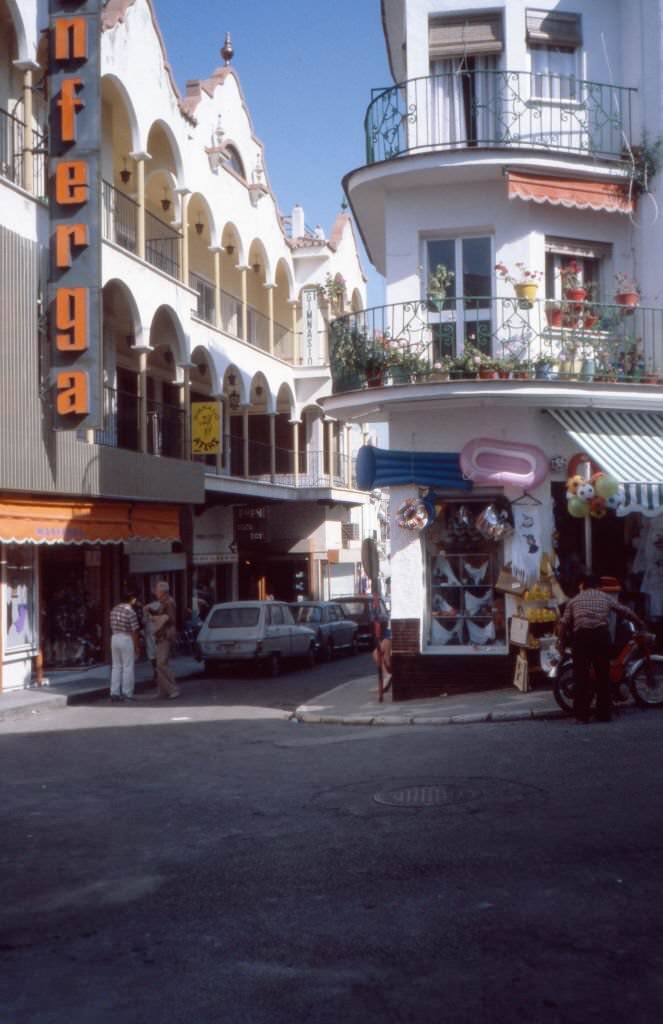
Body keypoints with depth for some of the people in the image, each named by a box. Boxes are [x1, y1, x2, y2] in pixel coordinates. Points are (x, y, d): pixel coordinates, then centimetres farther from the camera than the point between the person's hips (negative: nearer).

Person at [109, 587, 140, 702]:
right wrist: (136, 647, -5)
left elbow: (112, 627, 11)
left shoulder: (114, 609, 7)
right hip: (126, 640, -7)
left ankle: (114, 693, 12)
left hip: (115, 638, 7)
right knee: (128, 667, 1)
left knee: (116, 666, 12)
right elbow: (134, 631, -13)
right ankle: (127, 694, 2)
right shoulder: (130, 612, -14)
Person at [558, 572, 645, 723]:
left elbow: (564, 624, 9)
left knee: (581, 677, 3)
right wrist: (641, 623, 37)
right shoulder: (606, 598, 18)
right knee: (603, 676, 10)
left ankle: (581, 715, 1)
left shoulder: (574, 600, 16)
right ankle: (604, 714, 13)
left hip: (581, 636, -1)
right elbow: (626, 611, 23)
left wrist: (564, 641, 23)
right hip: (601, 634, 1)